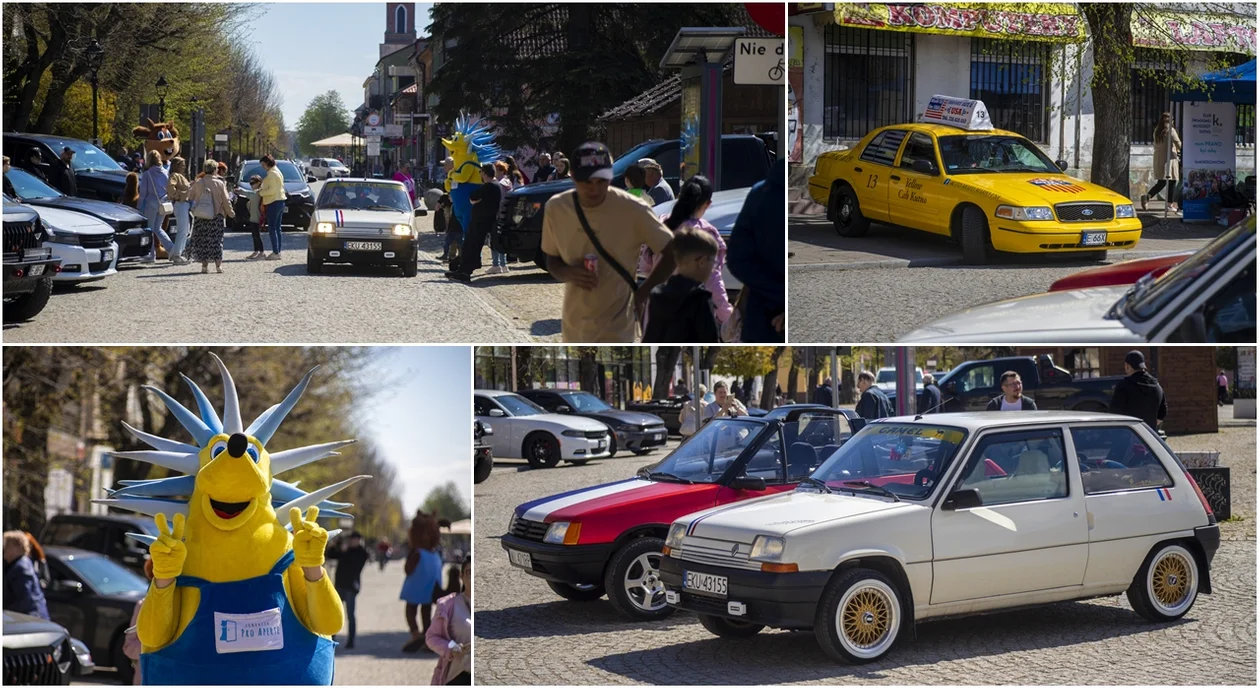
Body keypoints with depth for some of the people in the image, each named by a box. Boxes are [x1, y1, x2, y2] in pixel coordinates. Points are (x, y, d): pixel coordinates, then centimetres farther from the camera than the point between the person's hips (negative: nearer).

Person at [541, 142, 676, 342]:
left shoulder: (632, 210, -17)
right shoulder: (556, 208, -7)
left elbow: (673, 253, -8)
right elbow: (552, 261, 6)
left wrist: (642, 293, -9)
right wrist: (568, 273, -16)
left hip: (615, 329, -5)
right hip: (574, 325, 5)